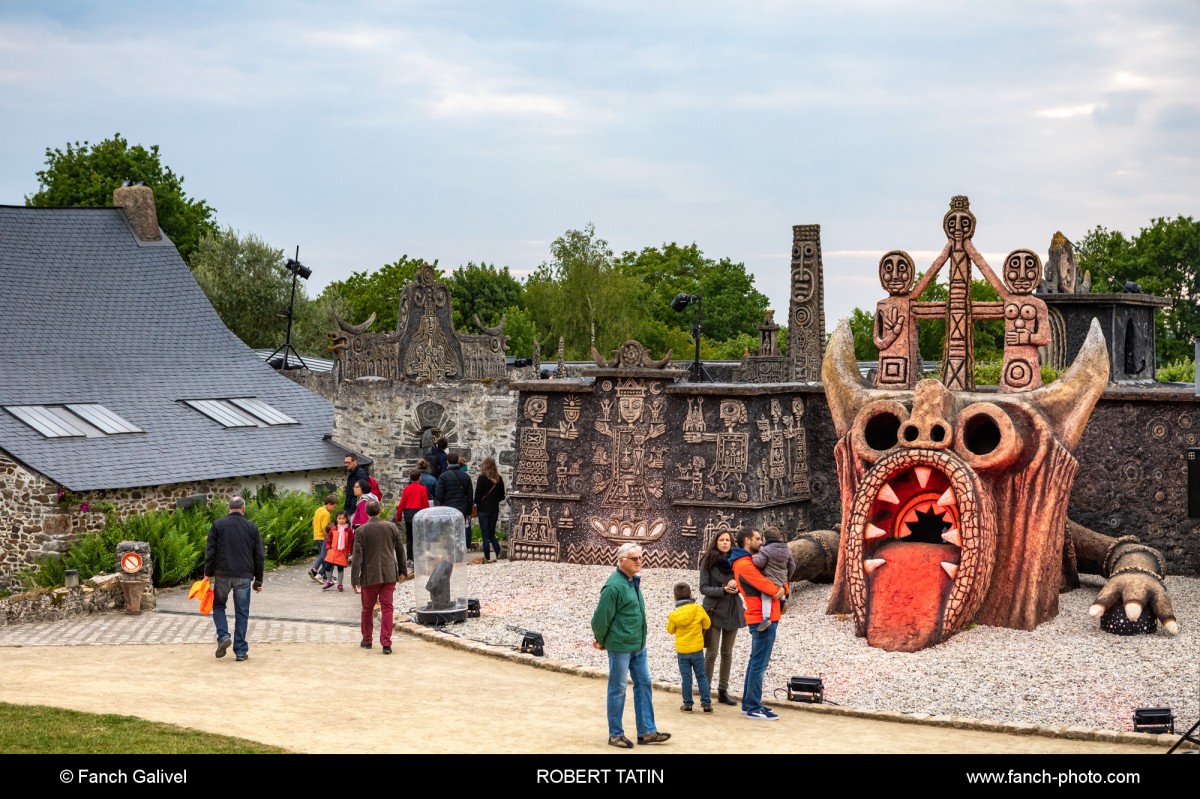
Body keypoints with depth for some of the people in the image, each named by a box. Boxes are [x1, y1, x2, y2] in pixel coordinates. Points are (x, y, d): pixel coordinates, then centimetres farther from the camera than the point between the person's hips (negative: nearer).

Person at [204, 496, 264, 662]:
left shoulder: (218, 525, 2)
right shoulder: (252, 527, 6)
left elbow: (210, 551, -2)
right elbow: (258, 555, 7)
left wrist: (208, 573, 5)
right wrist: (258, 580, 14)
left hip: (222, 574, -1)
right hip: (244, 576, 1)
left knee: (218, 606, 19)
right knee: (242, 613, 6)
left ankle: (223, 636, -2)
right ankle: (241, 651, 5)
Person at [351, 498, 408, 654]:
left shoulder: (361, 531, -7)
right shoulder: (392, 527, 0)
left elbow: (357, 556, -9)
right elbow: (400, 550, 7)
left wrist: (354, 579, -6)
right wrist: (403, 571, 19)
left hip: (370, 576, -1)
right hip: (389, 574, 1)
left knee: (367, 609, 15)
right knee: (387, 608, 1)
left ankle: (367, 640, 27)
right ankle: (386, 643, -7)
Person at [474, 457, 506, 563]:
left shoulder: (482, 478, -12)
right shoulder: (499, 479, 2)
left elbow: (477, 495, -11)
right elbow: (502, 496, 7)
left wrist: (477, 503, 7)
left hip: (483, 510, -4)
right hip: (494, 509, 4)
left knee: (485, 535, 2)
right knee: (492, 534, 15)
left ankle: (487, 558, 4)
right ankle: (498, 555, 2)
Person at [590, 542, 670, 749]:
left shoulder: (633, 581, 8)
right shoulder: (614, 586, -20)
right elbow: (601, 617, -16)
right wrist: (601, 641, -1)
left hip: (638, 646, 8)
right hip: (620, 647, -8)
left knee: (644, 684, 11)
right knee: (617, 689, 2)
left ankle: (647, 731, 18)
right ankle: (615, 735, 13)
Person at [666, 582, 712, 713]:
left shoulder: (674, 615, -9)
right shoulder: (698, 609, -10)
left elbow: (670, 630, 6)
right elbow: (707, 624, 1)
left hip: (682, 651, 0)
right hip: (697, 649, 0)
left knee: (686, 678, 8)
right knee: (701, 676, 9)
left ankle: (687, 704, 10)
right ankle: (706, 704, 7)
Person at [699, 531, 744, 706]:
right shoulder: (708, 562, -3)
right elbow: (704, 588, -6)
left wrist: (736, 584, -13)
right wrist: (723, 590, -19)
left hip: (733, 611, 4)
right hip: (714, 610, -4)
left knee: (727, 652, 9)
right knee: (712, 652, -6)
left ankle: (723, 691, 15)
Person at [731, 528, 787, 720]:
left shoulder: (751, 561, 17)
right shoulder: (745, 565, -16)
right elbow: (767, 587, -20)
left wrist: (783, 589, -3)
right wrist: (780, 590, 0)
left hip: (762, 618, 11)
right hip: (763, 618, -11)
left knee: (756, 662, 15)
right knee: (759, 663, -8)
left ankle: (749, 703, 22)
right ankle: (753, 708, -6)